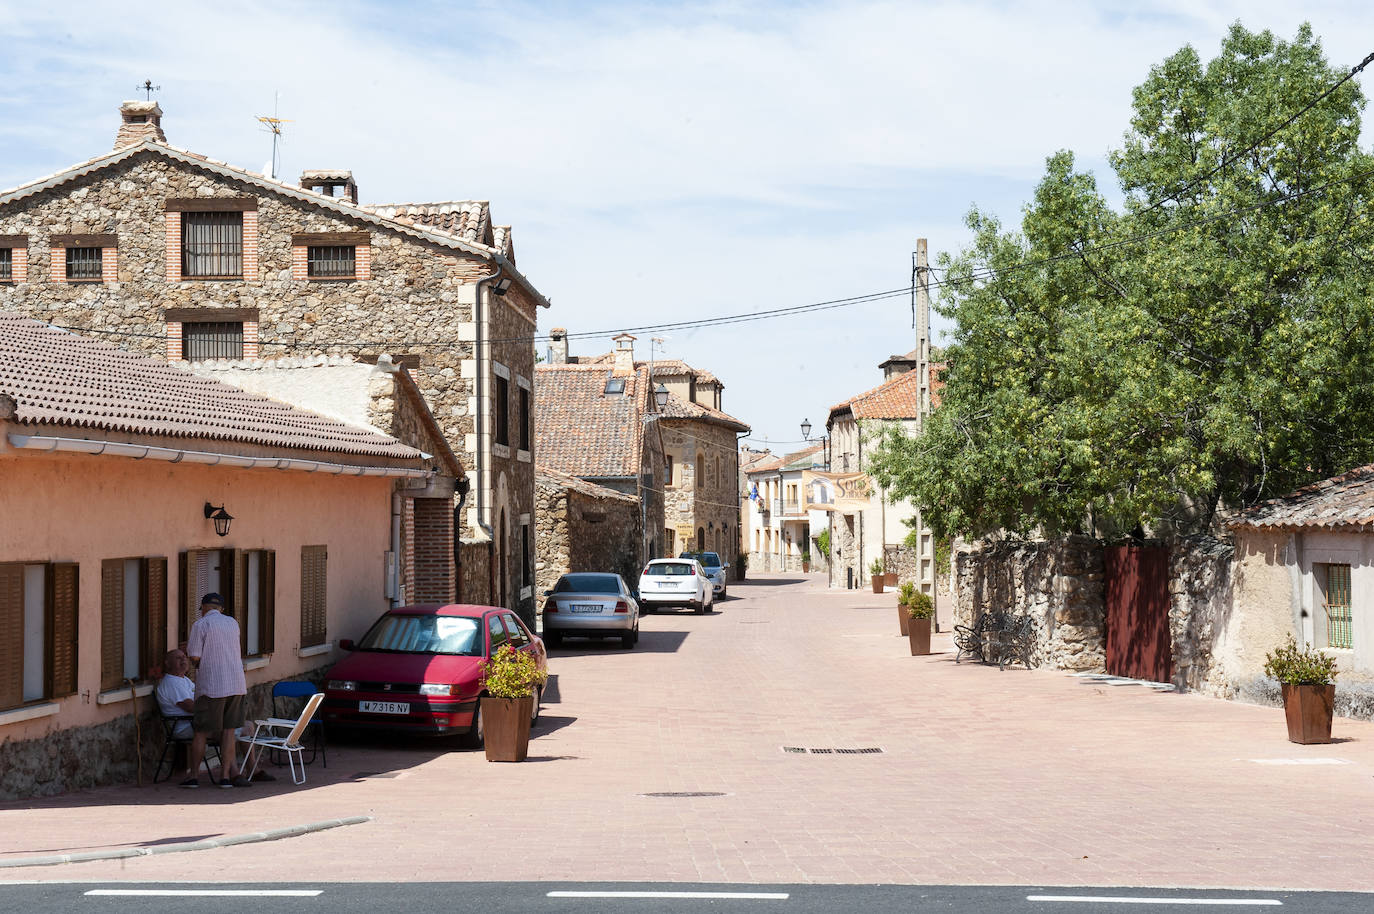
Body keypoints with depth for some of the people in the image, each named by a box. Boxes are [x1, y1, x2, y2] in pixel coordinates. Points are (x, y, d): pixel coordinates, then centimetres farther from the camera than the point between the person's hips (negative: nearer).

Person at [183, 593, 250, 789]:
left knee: (201, 732, 4)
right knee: (228, 731, 6)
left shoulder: (201, 624, -4)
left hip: (211, 686, -5)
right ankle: (225, 775, 3)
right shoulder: (233, 623, 14)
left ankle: (194, 776, 8)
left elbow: (195, 657, -9)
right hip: (236, 684, 5)